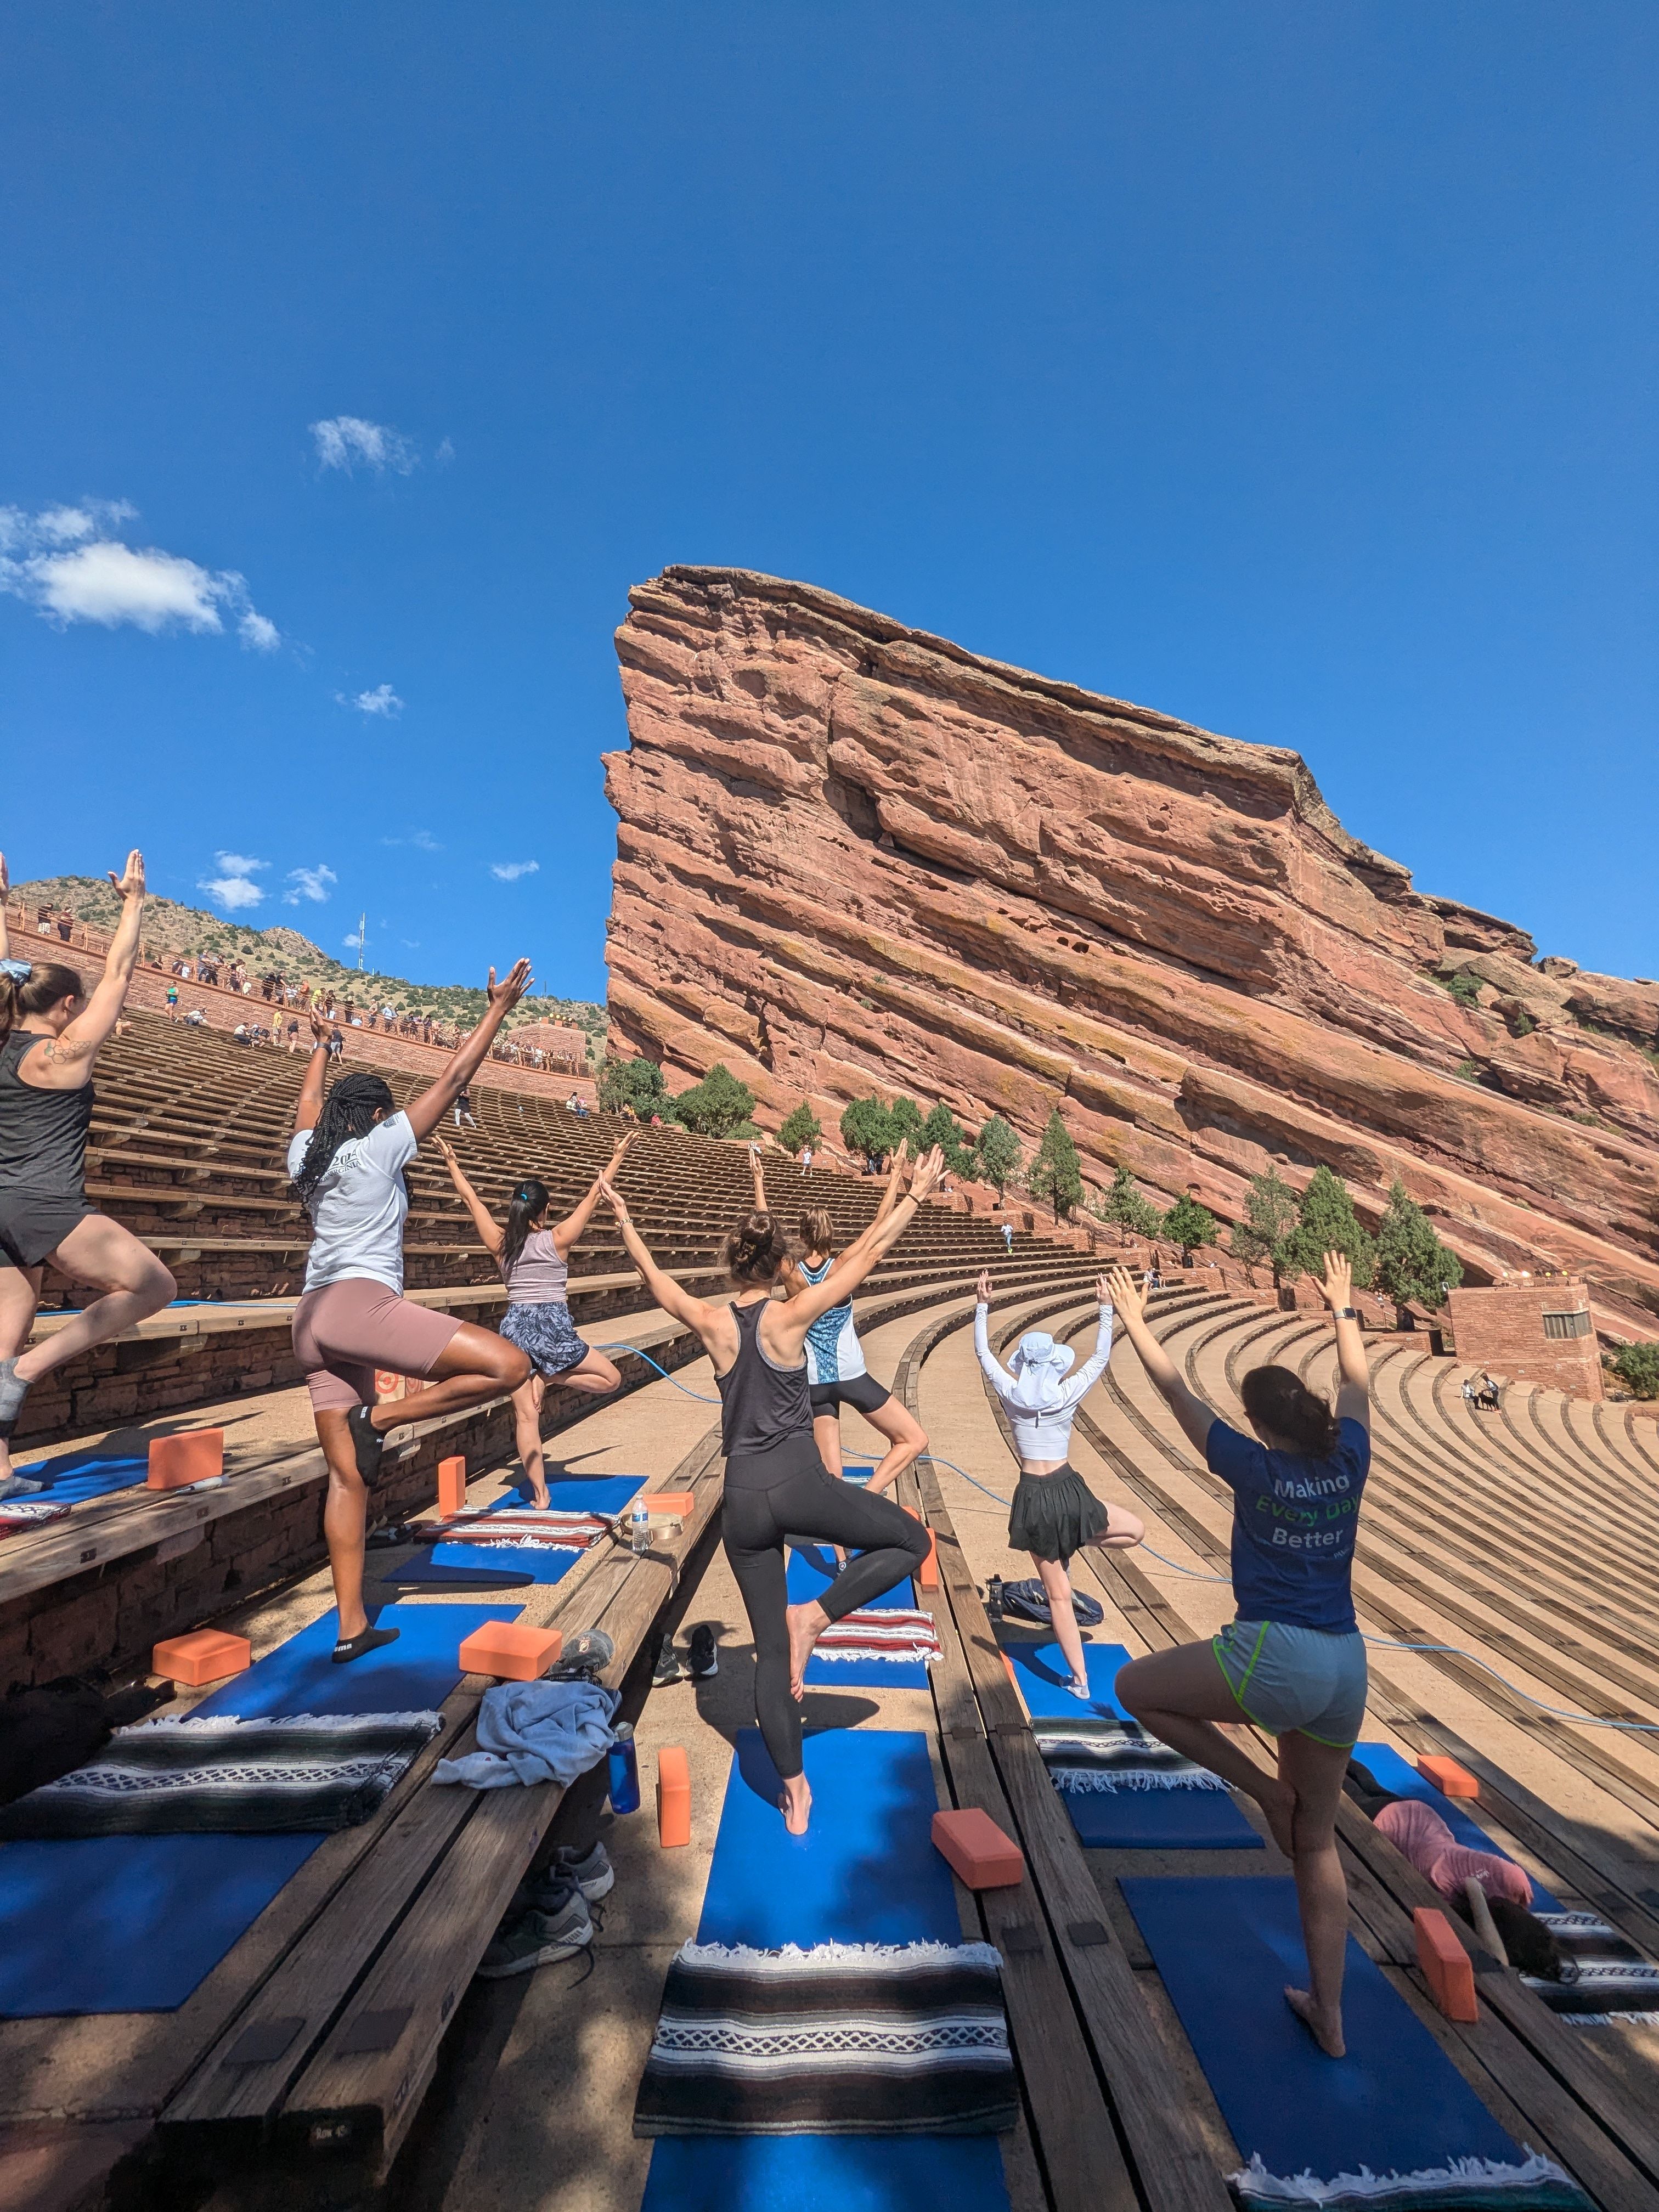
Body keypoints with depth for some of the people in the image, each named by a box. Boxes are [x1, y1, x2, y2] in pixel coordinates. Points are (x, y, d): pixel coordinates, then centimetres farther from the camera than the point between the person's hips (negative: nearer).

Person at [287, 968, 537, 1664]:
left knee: (346, 1473, 10)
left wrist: (320, 1048, 55)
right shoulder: (378, 1147, 0)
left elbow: (309, 1102, 39)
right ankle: (383, 1419, -6)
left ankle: (351, 1626, 14)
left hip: (312, 1321, 9)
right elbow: (453, 1079, -1)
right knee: (508, 1366, -15)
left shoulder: (307, 1154, 17)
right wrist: (499, 1008, 5)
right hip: (361, 1303, -9)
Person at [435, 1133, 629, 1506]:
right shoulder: (557, 1239, -5)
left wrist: (452, 1163, 21)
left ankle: (540, 1497, 5)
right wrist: (618, 1157, 7)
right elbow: (594, 1196, 0)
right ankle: (548, 1377, -6)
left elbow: (471, 1199, 11)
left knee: (525, 1417, 6)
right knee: (611, 1379, 11)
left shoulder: (500, 1243, 2)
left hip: (515, 1327, 4)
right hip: (553, 1327, -4)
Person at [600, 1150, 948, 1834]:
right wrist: (916, 1194, -2)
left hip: (743, 1500, 5)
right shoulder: (789, 1316, -9)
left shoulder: (711, 1323, -1)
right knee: (910, 1540, 14)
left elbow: (655, 1278, 16)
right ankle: (814, 1614, 1)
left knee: (771, 1648, 17)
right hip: (799, 1484, -4)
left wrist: (624, 1221, 29)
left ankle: (793, 1790, 25)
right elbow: (866, 1252, -8)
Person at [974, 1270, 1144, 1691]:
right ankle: (1073, 1546, 10)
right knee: (1136, 1530, 23)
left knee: (1058, 1595, 11)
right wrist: (1106, 1309, 10)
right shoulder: (1068, 1394, -7)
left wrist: (983, 1305, 9)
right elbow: (1101, 1357, 4)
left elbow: (983, 1351, 7)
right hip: (1068, 1492, -2)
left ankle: (1080, 1680, 15)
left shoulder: (1010, 1394, -4)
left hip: (1033, 1498, 2)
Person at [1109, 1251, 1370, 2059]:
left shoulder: (1255, 1468, -12)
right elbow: (1358, 1383, 18)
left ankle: (1263, 1787, 10)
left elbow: (1179, 1395, -4)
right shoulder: (1349, 1460, 0)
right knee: (1316, 1841, 23)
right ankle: (1328, 2014, 32)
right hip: (1346, 1668, 7)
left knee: (1136, 1686, 11)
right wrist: (1343, 1309, 30)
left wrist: (1136, 1322, 7)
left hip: (1277, 1657, -7)